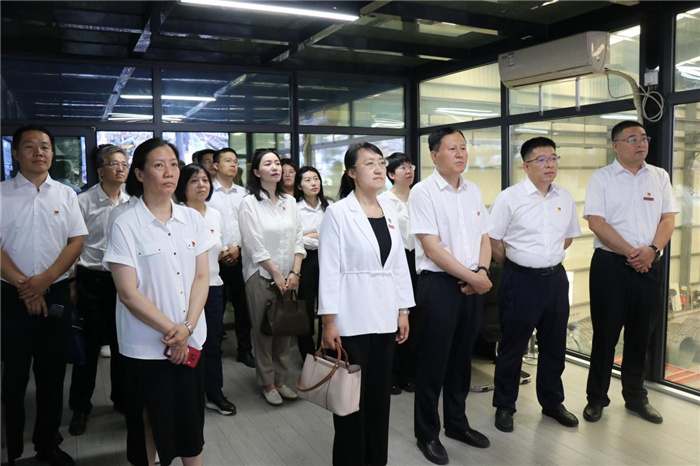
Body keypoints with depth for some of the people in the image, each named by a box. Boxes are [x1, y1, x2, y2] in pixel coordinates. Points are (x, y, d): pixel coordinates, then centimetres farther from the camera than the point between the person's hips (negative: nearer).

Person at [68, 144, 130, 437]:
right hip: (92, 280, -3)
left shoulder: (131, 203, 3)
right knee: (89, 344, 6)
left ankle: (122, 398, 30)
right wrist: (71, 283, -6)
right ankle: (80, 407, 23)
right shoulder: (84, 202, -7)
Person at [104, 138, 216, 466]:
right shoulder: (125, 225, -10)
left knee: (191, 417, 15)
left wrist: (186, 327, -11)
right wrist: (171, 331, -14)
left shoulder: (192, 218, 2)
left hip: (190, 340, 4)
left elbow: (202, 278, 1)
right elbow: (128, 293, -13)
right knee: (152, 419, 13)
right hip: (147, 344, -3)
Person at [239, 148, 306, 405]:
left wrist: (294, 272, -4)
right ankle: (267, 384, 18)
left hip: (288, 276, 4)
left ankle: (281, 379, 23)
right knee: (263, 331, 4)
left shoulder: (289, 202, 7)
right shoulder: (249, 203, -7)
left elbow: (298, 239, 5)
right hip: (261, 275, -4)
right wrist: (276, 274, -11)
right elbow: (254, 245, -11)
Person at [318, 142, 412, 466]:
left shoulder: (390, 212, 9)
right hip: (352, 319, -5)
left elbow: (400, 264, 11)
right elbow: (329, 270, -11)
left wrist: (403, 311, 9)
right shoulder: (338, 212, -8)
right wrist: (329, 321, -14)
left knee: (380, 394, 14)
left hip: (385, 317, 6)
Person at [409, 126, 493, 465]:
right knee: (434, 360, 4)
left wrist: (482, 272, -6)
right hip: (439, 284, -6)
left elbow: (484, 238, 12)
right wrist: (473, 278, -14)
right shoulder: (423, 192, -10)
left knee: (462, 358, 16)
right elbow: (432, 248, -16)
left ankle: (456, 423, 33)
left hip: (473, 284, 6)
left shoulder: (474, 192, 10)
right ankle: (427, 433, 20)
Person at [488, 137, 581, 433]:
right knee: (512, 347, 6)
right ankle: (504, 406, 22)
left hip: (556, 278, 5)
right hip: (521, 279, -5)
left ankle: (552, 402, 34)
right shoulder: (509, 197, -11)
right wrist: (517, 265, 2)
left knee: (554, 346, 16)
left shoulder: (566, 198, 5)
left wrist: (549, 259, 12)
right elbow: (493, 240, -7)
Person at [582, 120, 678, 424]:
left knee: (641, 334, 12)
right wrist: (631, 253, -15)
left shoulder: (659, 177, 10)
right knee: (605, 334, 3)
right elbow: (596, 222, -10)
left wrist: (652, 249, -12)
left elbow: (668, 218, 5)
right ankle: (596, 398, 16)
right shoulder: (601, 178, -2)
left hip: (649, 266, 4)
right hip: (610, 265, -4)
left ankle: (635, 397, 27)